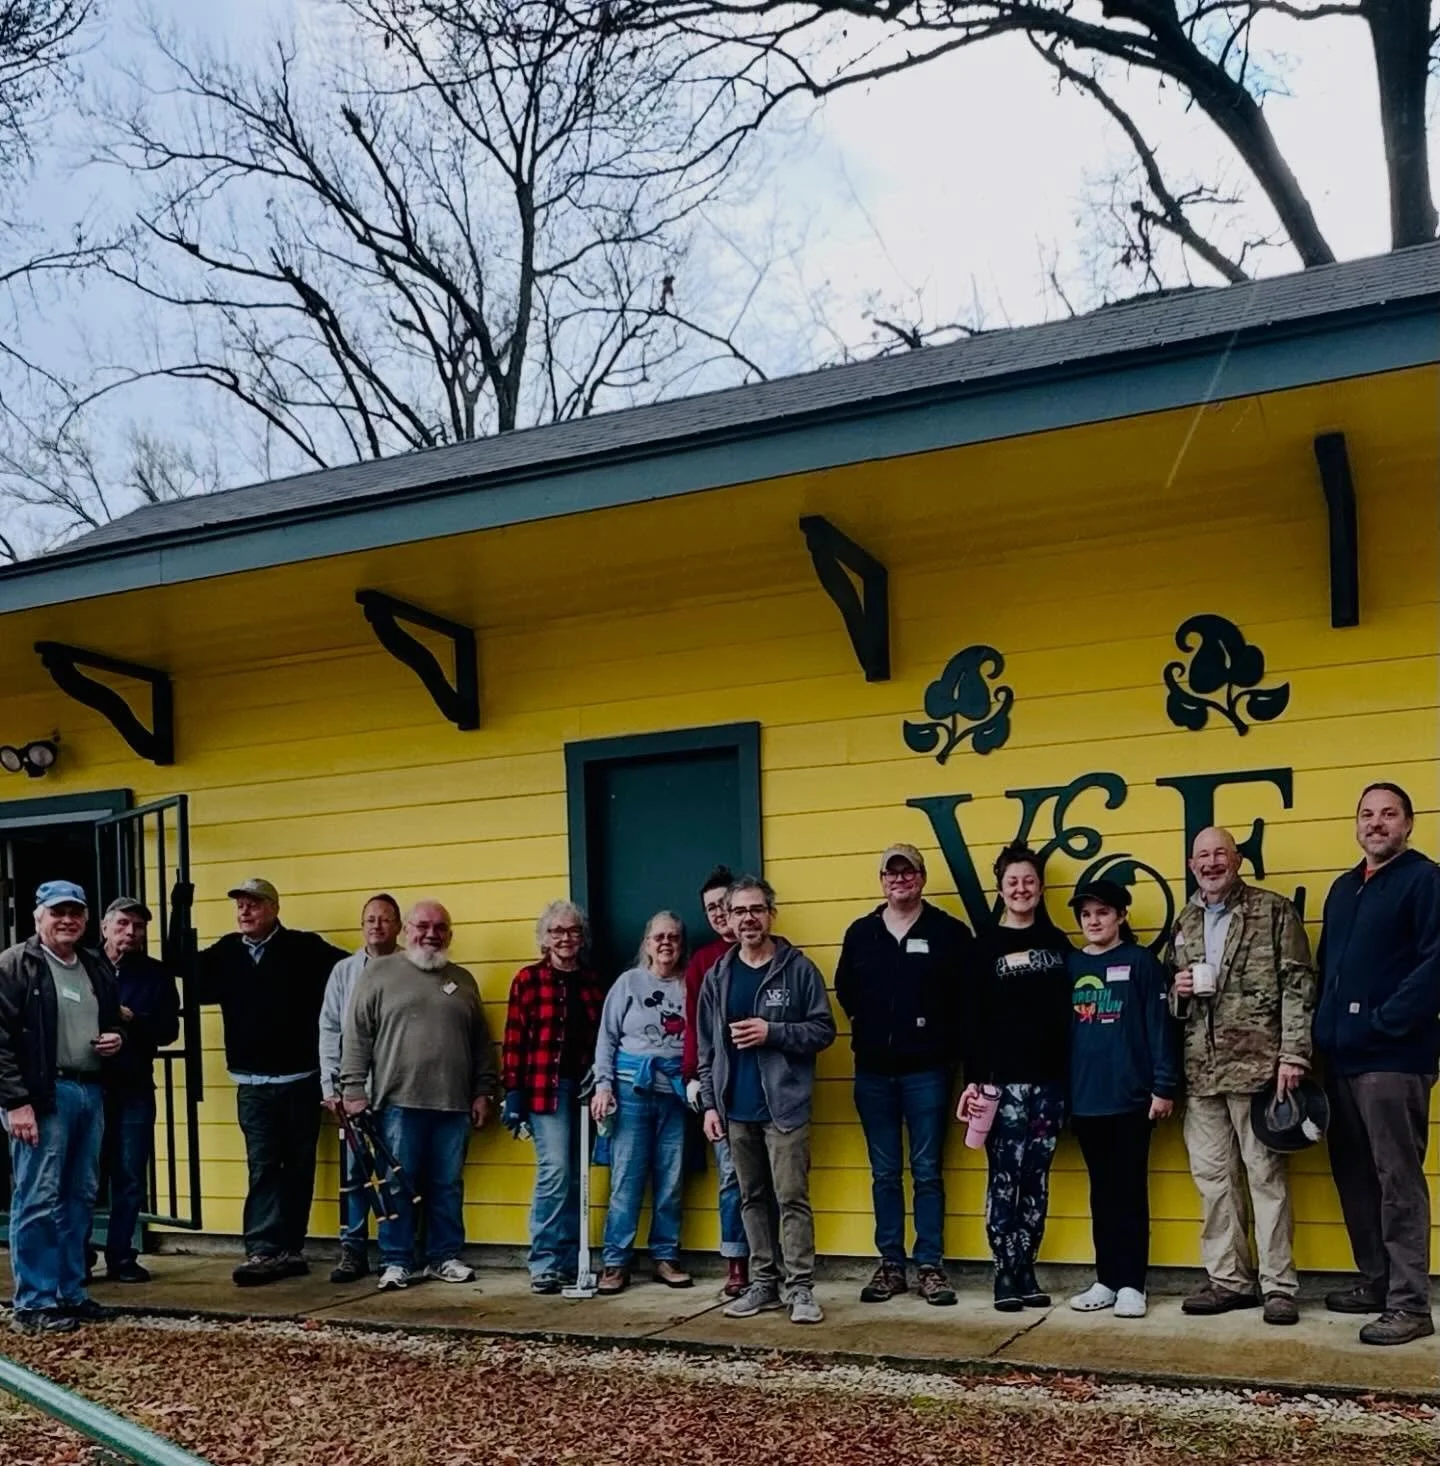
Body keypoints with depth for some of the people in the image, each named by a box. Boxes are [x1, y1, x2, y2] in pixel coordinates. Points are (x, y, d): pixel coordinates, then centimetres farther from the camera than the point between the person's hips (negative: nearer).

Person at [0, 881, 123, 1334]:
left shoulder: (96, 968, 16)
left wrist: (118, 1039, 6)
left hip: (90, 1093, 7)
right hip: (44, 1094, -7)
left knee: (80, 1198, 11)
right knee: (38, 1201, -4)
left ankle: (70, 1293, 20)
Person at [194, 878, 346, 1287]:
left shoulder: (305, 949, -6)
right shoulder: (225, 953, 6)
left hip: (300, 1079, -2)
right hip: (253, 1083, 2)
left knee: (298, 1166, 7)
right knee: (263, 1167, 0)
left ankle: (286, 1249, 16)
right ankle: (265, 1250, -1)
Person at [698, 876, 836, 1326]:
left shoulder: (798, 968, -3)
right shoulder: (717, 977, 8)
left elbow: (824, 1029, -4)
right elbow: (707, 1048, 10)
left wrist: (773, 1032, -16)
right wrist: (710, 1103, 4)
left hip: (785, 1106, -4)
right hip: (736, 1110, 4)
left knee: (792, 1199, -4)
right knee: (753, 1199, 11)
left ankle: (801, 1288, 1)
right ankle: (763, 1283, 19)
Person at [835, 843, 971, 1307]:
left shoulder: (949, 932, -2)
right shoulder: (860, 933, 8)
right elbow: (845, 989, 17)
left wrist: (946, 1039, -7)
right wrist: (868, 1026, 8)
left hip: (926, 1071, -3)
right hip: (873, 1072, 3)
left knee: (927, 1172, 3)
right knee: (884, 1174, 9)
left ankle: (930, 1266, 10)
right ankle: (890, 1265, 17)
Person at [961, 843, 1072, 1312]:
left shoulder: (1057, 942, 10)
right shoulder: (986, 944, 3)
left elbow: (1070, 1011, 9)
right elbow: (974, 1017, 0)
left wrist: (1071, 1074, 2)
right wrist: (973, 1078, -7)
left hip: (1050, 1078, 3)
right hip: (1003, 1078, -2)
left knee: (1036, 1178, 6)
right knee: (1005, 1176, -3)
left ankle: (1027, 1272, 13)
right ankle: (1005, 1275, 5)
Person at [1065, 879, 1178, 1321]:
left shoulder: (1141, 962, -1)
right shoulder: (1071, 966, 10)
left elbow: (1159, 1026, -5)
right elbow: (1058, 1028, 10)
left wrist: (1164, 1086, -10)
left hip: (1131, 1096, -4)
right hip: (1084, 1098, 4)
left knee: (1130, 1190, 3)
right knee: (1102, 1191, 11)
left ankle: (1131, 1283, 9)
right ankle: (1106, 1280, 18)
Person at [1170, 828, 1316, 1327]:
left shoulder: (1274, 911, 0)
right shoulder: (1183, 924, 15)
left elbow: (1298, 985, -5)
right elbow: (1171, 998, 24)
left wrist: (1293, 1054, -13)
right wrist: (1177, 991, 1)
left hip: (1257, 1065, -5)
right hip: (1200, 1072, 5)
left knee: (1267, 1176, 0)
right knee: (1212, 1178, 8)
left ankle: (1278, 1285, 8)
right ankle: (1229, 1279, 19)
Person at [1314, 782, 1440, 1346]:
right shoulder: (1343, 888, 18)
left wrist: (1387, 1020, -17)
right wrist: (1324, 1026, 9)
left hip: (1393, 1056, -8)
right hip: (1342, 1055, 8)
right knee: (1354, 1175, 13)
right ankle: (1375, 1283, 24)